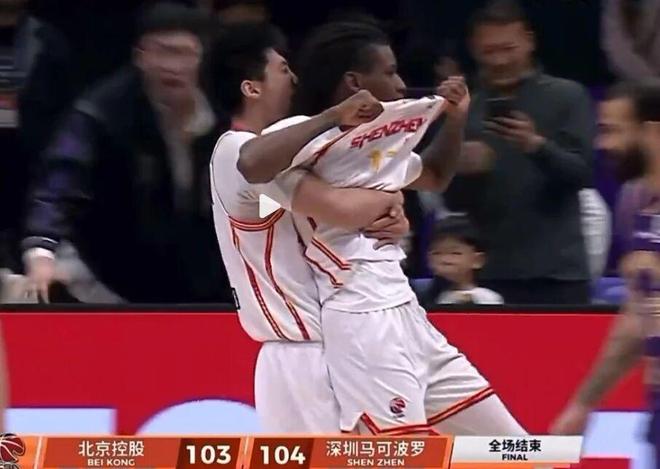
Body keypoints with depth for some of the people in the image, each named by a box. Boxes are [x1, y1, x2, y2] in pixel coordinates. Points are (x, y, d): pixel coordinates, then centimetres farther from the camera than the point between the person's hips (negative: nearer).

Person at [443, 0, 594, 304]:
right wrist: (464, 171, -14)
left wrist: (537, 145, -24)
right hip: (490, 272, 2)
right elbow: (454, 200, 8)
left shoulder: (566, 97, 3)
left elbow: (581, 174, -6)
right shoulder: (467, 110, 10)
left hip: (556, 271, -2)